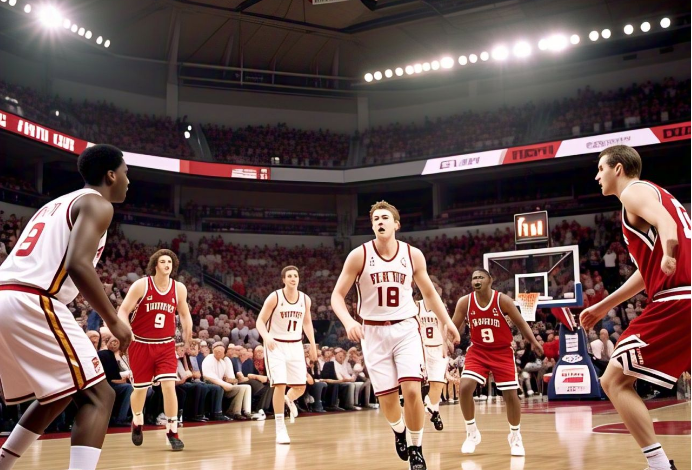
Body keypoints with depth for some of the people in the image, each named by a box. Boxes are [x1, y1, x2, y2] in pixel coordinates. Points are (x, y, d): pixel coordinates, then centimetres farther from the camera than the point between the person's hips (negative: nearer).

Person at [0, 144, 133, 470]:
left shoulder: (56, 204, 29)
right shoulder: (96, 203, 1)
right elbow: (78, 265, -16)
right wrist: (114, 321, -9)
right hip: (32, 303, -9)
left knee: (58, 396, 25)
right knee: (98, 395, -4)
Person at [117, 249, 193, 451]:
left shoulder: (179, 288, -1)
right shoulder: (141, 285, -11)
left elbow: (184, 314, 14)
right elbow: (123, 311, -11)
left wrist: (188, 333, 3)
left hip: (166, 344, 2)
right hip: (141, 344, -1)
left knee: (169, 385, -13)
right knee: (140, 388, 10)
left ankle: (172, 432, -3)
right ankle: (137, 422, 39)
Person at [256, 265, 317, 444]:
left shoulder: (305, 299, 0)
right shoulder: (274, 297, -12)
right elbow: (260, 321, -10)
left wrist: (313, 345, 7)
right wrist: (266, 337, -29)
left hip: (295, 346, 4)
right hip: (276, 345, -4)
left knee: (300, 387, 4)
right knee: (280, 384, -15)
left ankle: (289, 399, 42)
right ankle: (280, 429, -5)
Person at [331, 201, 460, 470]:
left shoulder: (413, 255, -2)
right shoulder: (359, 256, -8)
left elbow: (429, 292, 12)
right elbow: (337, 295, -6)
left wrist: (447, 322, 4)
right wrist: (348, 321, -24)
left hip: (406, 329, 1)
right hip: (374, 332, 0)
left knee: (411, 390, -14)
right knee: (387, 397, 2)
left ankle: (416, 448, 7)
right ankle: (398, 430, 37)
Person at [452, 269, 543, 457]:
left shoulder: (503, 300, -16)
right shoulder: (465, 302, -11)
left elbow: (520, 323, -6)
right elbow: (454, 327, 0)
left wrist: (533, 341, -17)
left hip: (503, 352, -1)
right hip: (478, 351, 1)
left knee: (511, 394, -2)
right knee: (464, 387, -16)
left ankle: (515, 436, 23)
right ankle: (472, 433, 4)